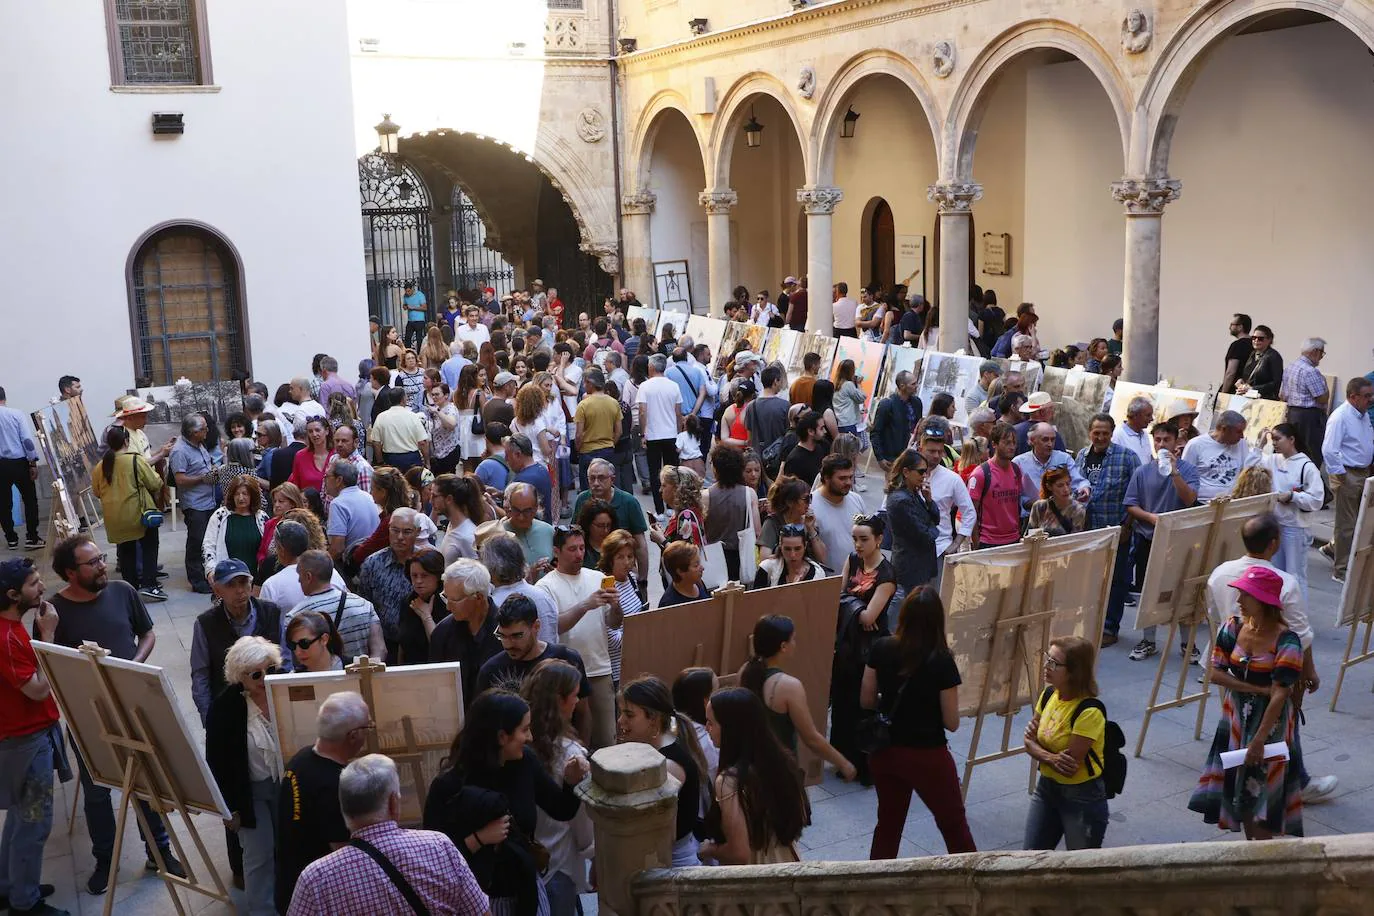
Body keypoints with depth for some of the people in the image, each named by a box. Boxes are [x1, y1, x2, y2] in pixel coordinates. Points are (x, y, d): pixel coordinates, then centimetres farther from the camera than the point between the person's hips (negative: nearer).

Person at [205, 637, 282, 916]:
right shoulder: (224, 706, -16)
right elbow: (217, 761, -10)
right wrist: (229, 807, -9)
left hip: (287, 784, 2)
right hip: (250, 790, -2)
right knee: (260, 854, -1)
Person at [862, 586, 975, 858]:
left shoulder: (881, 649, -9)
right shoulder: (941, 661, -19)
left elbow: (866, 700, 0)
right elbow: (952, 723, -13)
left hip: (885, 752, 4)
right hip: (928, 756, -4)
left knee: (888, 825, 21)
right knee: (954, 825, 17)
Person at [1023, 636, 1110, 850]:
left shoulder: (1089, 711, -27)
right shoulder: (1049, 694, -3)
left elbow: (1070, 765, -25)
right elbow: (1030, 742, 1)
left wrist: (1042, 755, -12)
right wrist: (1051, 758, -17)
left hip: (1082, 796, -7)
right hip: (1047, 787, 7)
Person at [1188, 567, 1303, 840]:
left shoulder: (1285, 642, -21)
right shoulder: (1233, 628, -6)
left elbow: (1279, 696, -23)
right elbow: (1216, 673, -7)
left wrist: (1259, 740, -25)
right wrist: (1257, 688, -18)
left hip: (1269, 720, -5)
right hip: (1236, 715, 5)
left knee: (1260, 792, -1)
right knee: (1238, 788, 13)